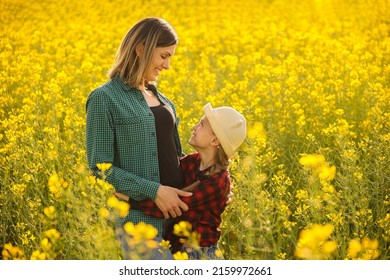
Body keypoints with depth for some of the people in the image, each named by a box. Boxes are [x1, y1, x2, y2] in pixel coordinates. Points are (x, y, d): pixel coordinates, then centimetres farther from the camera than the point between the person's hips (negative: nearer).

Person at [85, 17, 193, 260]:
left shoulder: (162, 99, 14)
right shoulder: (104, 99, -7)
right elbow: (99, 168, -11)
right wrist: (153, 190, -19)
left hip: (177, 210, 7)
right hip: (140, 219, -7)